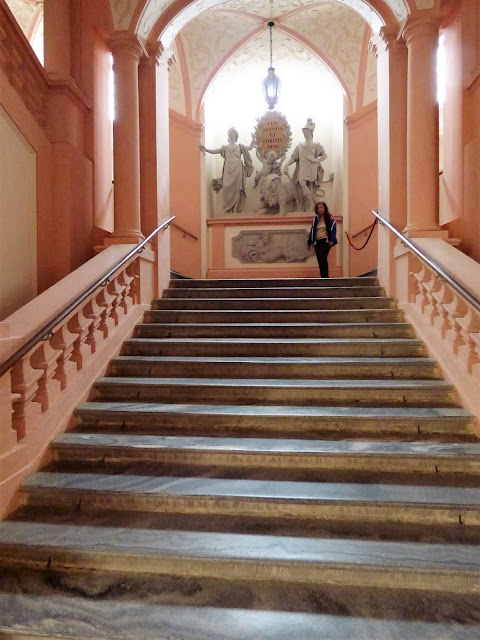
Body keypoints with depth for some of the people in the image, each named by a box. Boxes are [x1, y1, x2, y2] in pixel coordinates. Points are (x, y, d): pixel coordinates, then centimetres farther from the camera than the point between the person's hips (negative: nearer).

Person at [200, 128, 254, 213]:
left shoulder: (240, 146, 16)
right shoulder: (225, 147, 17)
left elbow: (250, 148, 8)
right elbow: (214, 151, 7)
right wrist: (206, 149, -9)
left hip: (237, 170, -1)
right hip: (228, 171, 1)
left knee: (236, 189, -6)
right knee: (228, 189, -7)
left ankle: (236, 210, -4)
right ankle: (228, 211, -5)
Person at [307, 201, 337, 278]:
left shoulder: (329, 218, -1)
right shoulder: (316, 219, 13)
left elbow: (333, 228, -7)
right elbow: (312, 230, 15)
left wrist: (332, 240, -17)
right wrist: (310, 242, 12)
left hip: (325, 241, -5)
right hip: (317, 242, 5)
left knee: (323, 258, -20)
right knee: (320, 261, 4)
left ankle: (324, 277, -19)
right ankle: (324, 277, 11)